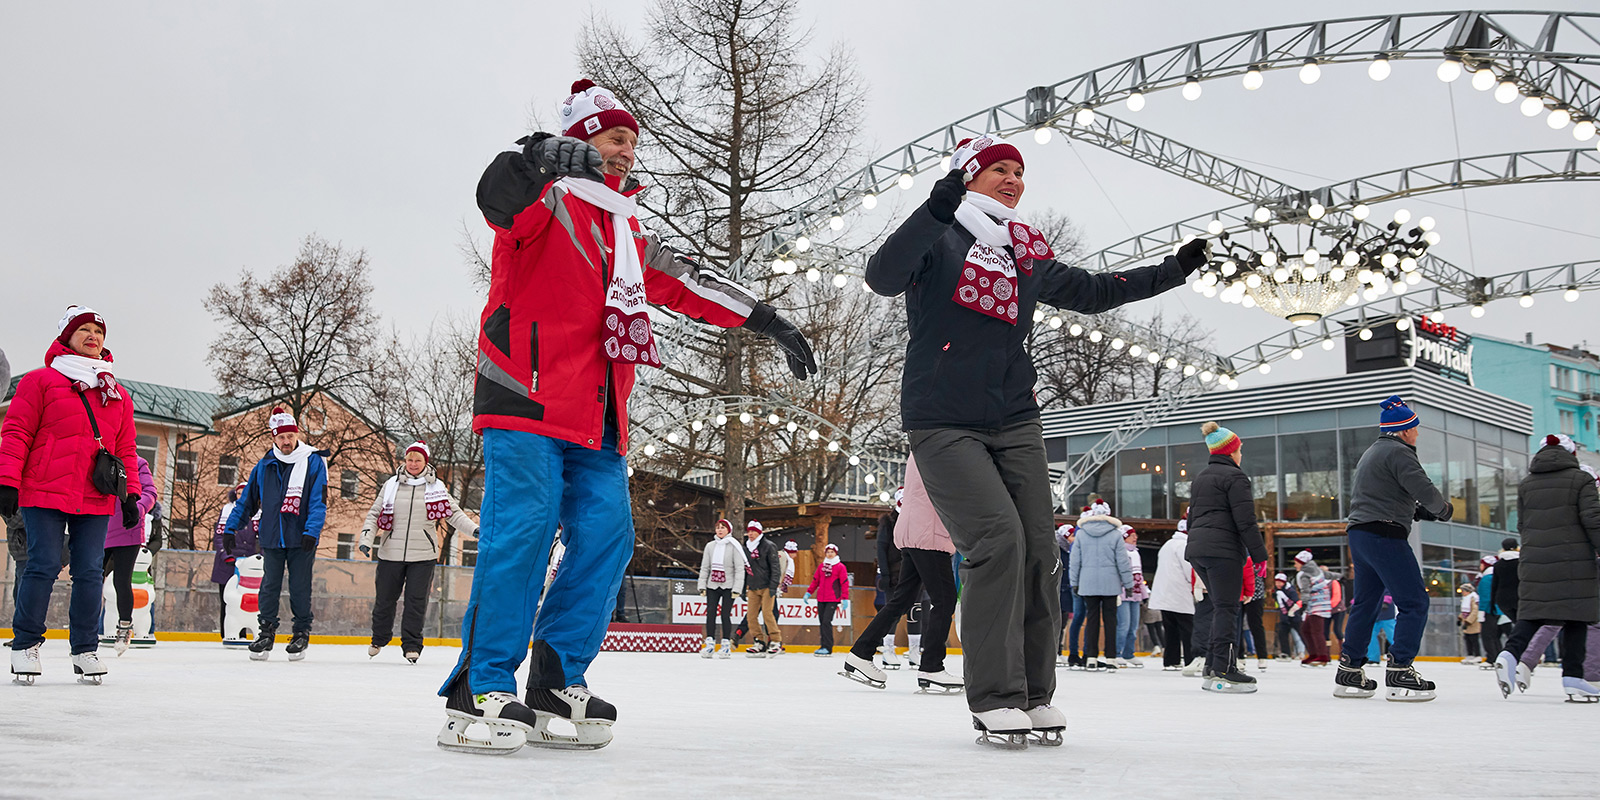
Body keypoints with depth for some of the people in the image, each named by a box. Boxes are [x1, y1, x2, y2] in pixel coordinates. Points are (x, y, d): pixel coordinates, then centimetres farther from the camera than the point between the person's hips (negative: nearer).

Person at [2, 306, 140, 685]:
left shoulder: (119, 395, 17)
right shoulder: (40, 381, 3)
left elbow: (126, 448, 19)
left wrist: (129, 493, 13)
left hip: (95, 501, 4)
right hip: (44, 494, -4)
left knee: (91, 573, 2)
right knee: (43, 566, -7)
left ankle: (85, 650, 12)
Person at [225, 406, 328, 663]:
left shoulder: (313, 462, -4)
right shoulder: (264, 465, 7)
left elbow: (319, 502, -8)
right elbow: (247, 500, 15)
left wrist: (312, 531, -19)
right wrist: (231, 528, 10)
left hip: (300, 539, -3)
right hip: (271, 538, 3)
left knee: (300, 588, 2)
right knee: (269, 586, 4)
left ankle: (302, 633, 13)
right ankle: (266, 633, 11)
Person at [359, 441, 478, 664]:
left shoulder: (437, 487, 4)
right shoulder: (391, 485, 5)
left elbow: (454, 514, 3)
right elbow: (374, 514, 8)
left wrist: (474, 529, -10)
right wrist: (367, 539, -5)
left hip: (423, 555, -1)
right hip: (391, 553, 1)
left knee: (416, 601, -3)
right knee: (385, 599, 10)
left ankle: (411, 645, 7)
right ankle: (379, 639, 31)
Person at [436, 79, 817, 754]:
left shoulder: (627, 232, 24)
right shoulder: (548, 199, 0)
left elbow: (689, 285, 26)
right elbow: (499, 194, -23)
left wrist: (765, 320, 19)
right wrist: (533, 158, -47)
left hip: (594, 418, 8)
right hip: (525, 397, -8)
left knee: (606, 537, -2)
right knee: (522, 529, -15)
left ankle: (554, 684, 5)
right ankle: (481, 689, -10)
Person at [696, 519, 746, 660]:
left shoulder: (734, 546, -3)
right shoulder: (710, 546, 11)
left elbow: (739, 568, -6)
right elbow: (704, 567, 13)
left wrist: (737, 589, -12)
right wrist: (702, 586, 5)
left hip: (728, 587, -4)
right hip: (712, 586, 4)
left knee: (725, 614, -5)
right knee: (710, 613, -2)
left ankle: (726, 645, 4)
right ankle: (710, 644, 3)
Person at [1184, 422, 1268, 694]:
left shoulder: (1199, 479, 21)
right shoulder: (1235, 477, -6)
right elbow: (1245, 520, -13)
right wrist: (1258, 553, -11)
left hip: (1198, 549, 9)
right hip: (1224, 549, -9)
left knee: (1221, 607, 14)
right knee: (1227, 608, -7)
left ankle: (1212, 668, 13)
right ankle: (1224, 672, -10)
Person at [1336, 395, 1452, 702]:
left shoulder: (1370, 454, 23)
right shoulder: (1398, 452, -9)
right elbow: (1424, 490, -17)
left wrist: (1418, 510, 16)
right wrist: (1444, 509, 5)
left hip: (1359, 533, 10)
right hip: (1384, 535, -10)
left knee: (1365, 603, 14)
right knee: (1414, 603, -6)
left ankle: (1348, 673, 16)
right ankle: (1399, 674, -10)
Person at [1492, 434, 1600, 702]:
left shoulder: (1526, 484, 12)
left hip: (1533, 562, 4)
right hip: (1573, 561, -4)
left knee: (1532, 612, 6)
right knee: (1575, 616, 1)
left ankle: (1510, 653, -17)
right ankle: (1572, 677, -2)